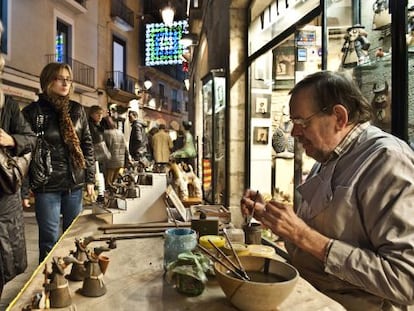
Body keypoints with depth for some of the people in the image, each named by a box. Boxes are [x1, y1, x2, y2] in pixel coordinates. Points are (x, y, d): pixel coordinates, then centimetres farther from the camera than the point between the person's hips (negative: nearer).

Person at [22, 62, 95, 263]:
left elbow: (87, 145, 9)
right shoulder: (33, 111, -4)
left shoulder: (77, 110, 7)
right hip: (46, 185, -3)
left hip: (75, 183, 4)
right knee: (50, 239, 4)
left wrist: (90, 178, 6)